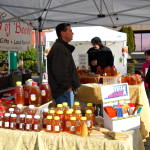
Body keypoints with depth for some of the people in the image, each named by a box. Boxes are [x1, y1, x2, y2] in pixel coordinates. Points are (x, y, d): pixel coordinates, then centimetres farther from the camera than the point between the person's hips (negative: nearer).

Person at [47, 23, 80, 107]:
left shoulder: (64, 47, 21)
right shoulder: (59, 48, -14)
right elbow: (59, 71, -23)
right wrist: (67, 86, -17)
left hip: (67, 90, 10)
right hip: (63, 91, -10)